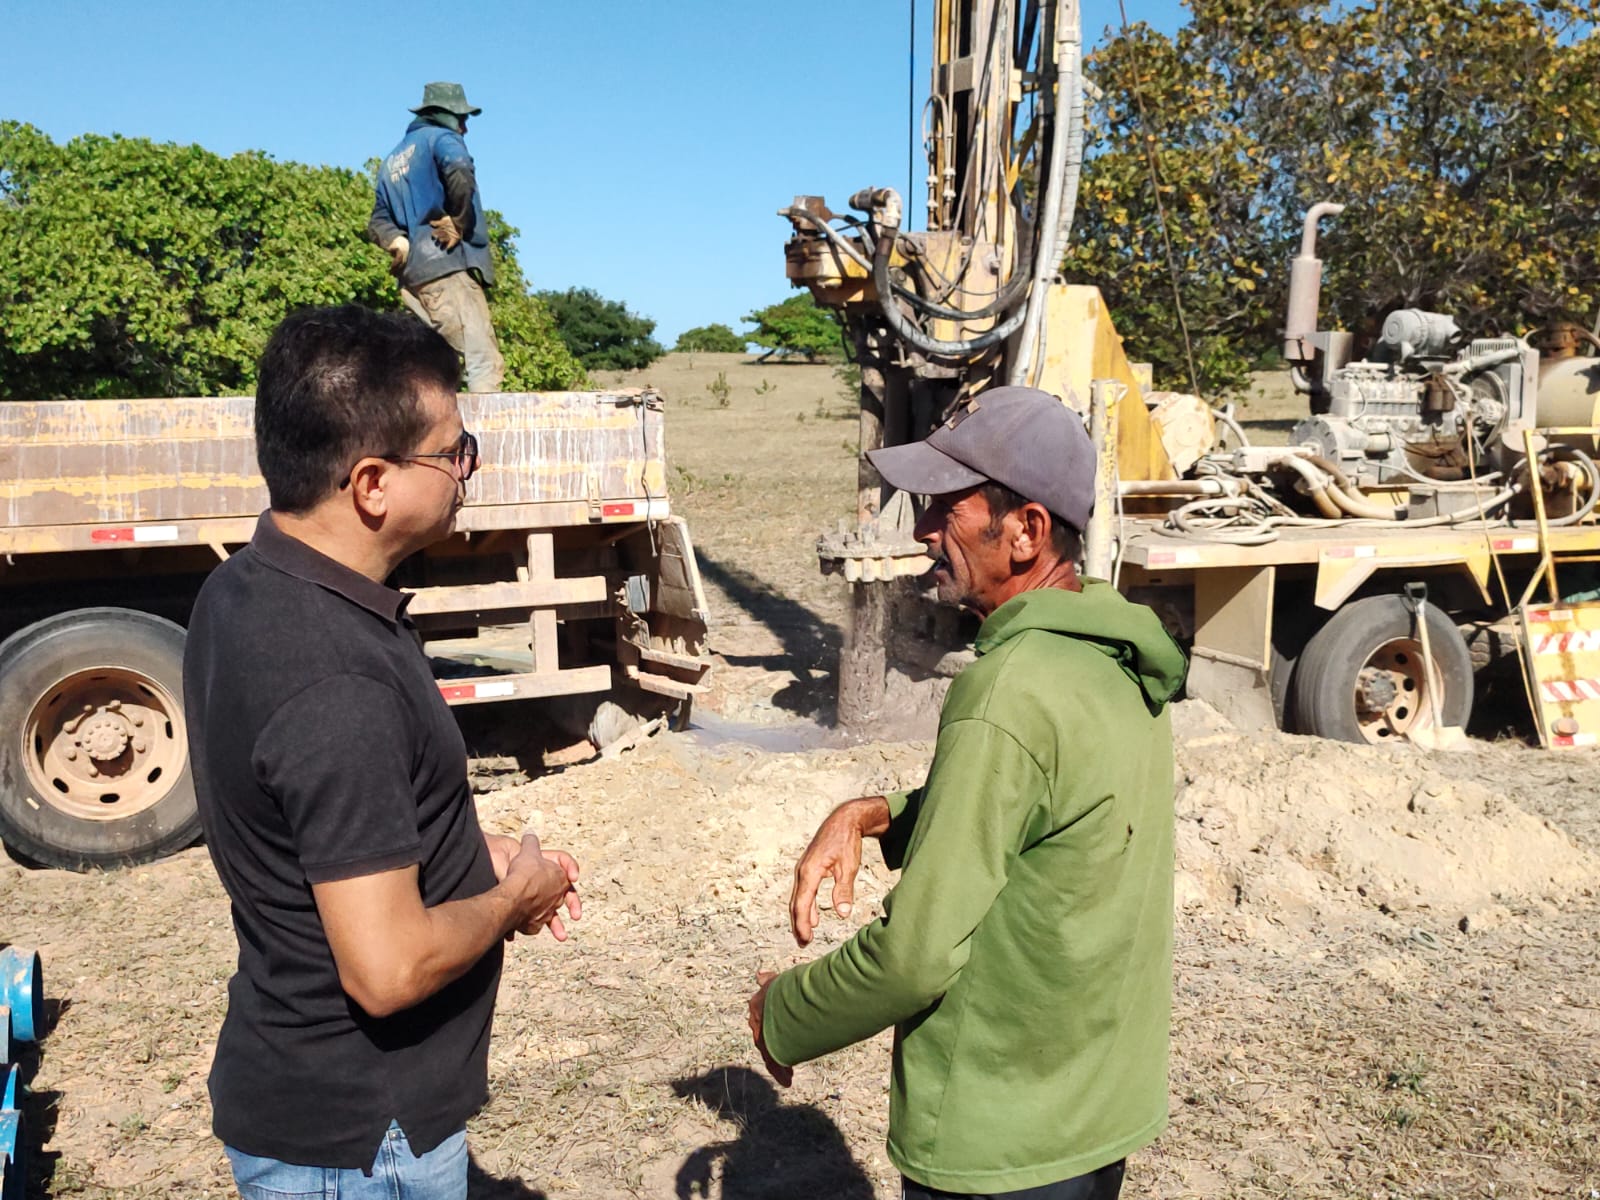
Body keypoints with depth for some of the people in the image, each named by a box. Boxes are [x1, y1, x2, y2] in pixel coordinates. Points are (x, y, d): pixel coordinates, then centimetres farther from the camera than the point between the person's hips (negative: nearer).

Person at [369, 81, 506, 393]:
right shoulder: (442, 138, 4)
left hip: (412, 273, 8)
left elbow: (378, 222, 22)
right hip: (447, 262, -8)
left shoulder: (391, 161, 28)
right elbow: (460, 174, -20)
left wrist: (397, 242, 3)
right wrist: (458, 224, -10)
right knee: (485, 362, -14)